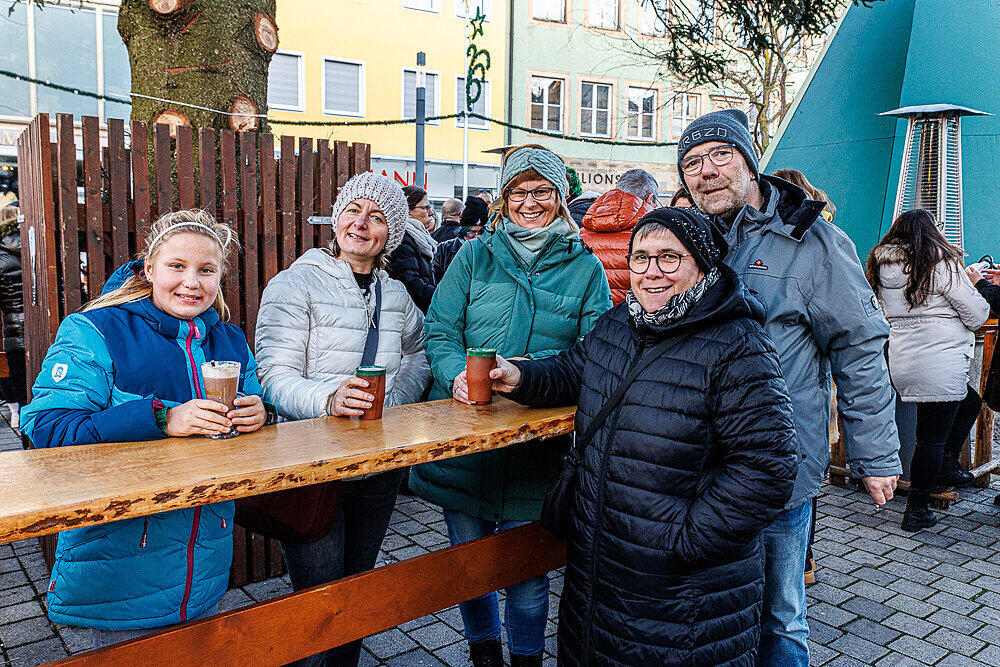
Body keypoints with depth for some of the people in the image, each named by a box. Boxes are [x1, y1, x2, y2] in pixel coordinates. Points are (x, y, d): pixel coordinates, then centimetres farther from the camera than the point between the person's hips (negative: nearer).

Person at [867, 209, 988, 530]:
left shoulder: (881, 265, 9)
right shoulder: (940, 262, -11)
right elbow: (977, 315, -8)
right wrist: (973, 284, 11)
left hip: (900, 362, 8)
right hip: (939, 365, -7)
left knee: (970, 401, 28)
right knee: (932, 439, 3)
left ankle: (947, 466, 31)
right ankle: (916, 511, 11)